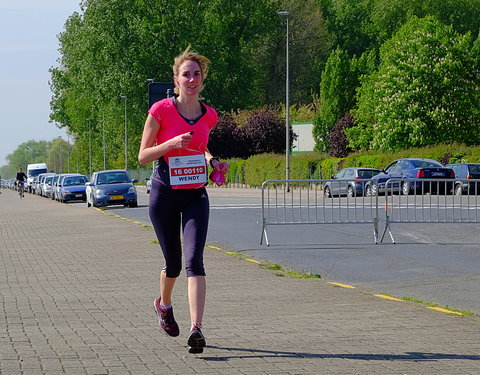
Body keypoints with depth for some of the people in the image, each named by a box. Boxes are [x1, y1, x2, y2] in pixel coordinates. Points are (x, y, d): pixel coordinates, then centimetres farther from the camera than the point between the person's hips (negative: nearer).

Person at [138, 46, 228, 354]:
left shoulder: (208, 115, 4)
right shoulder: (161, 111, -8)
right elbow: (143, 156, -7)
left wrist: (212, 161, 4)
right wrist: (172, 143, -22)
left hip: (196, 195, 2)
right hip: (165, 193, -2)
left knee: (195, 261, -15)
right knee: (173, 264, 10)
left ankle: (196, 329, -24)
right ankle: (164, 305, 42)